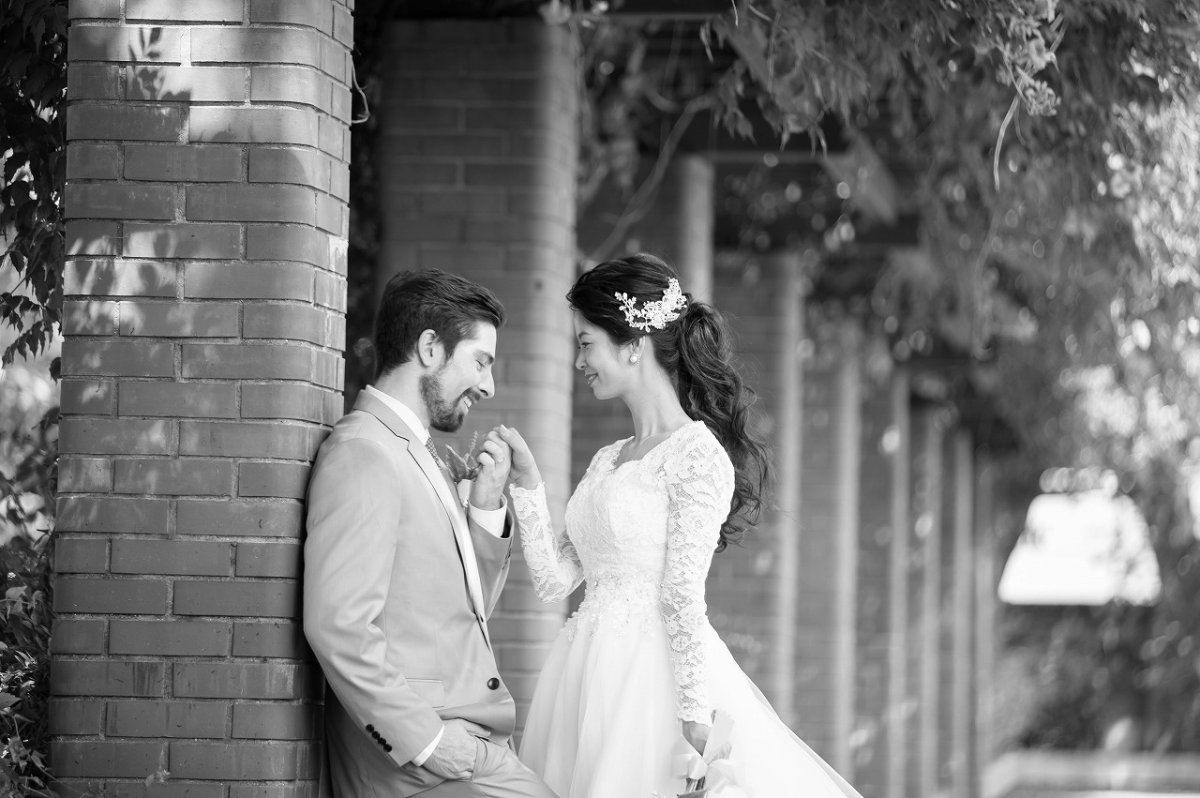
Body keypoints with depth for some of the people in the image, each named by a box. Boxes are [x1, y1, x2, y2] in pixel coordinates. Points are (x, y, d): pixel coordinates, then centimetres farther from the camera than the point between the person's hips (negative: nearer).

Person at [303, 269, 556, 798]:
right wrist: (430, 744, -19)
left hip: (469, 751, 9)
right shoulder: (361, 454, -10)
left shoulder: (416, 452, 19)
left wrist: (486, 508, 10)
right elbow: (337, 626, -20)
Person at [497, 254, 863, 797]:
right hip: (588, 678, 8)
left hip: (655, 675, -8)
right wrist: (527, 487, 6)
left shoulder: (697, 455, -8)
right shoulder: (608, 461, 15)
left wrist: (696, 716, -17)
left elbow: (682, 598, -15)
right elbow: (556, 579, 13)